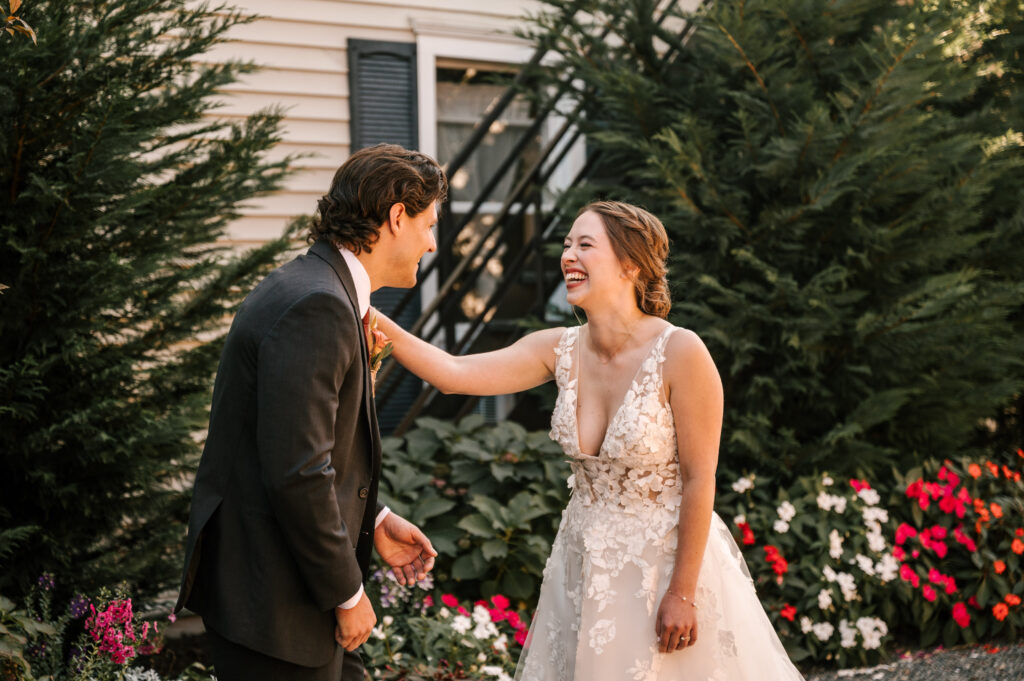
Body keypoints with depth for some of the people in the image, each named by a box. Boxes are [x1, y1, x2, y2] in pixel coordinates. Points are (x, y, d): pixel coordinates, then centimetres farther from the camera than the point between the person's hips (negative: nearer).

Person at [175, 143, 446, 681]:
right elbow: (296, 472, -26)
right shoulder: (316, 306, -21)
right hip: (271, 603, -10)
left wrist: (372, 520, 14)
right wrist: (347, 593, -16)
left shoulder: (321, 291, 12)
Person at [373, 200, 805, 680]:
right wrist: (377, 323, -21)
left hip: (666, 562, -5)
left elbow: (699, 480, -17)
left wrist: (682, 593, -15)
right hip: (585, 564, 5)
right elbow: (454, 374, -10)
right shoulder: (561, 350, -3)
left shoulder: (680, 353, -19)